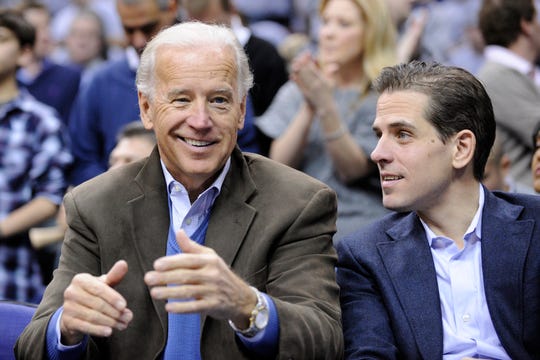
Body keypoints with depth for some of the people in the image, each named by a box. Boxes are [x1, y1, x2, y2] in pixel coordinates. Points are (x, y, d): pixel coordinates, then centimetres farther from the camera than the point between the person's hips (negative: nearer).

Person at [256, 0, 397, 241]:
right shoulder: (298, 90, 11)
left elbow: (351, 170, -9)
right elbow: (280, 164, 0)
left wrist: (325, 104, -20)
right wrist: (308, 106, -13)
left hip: (359, 214, -3)